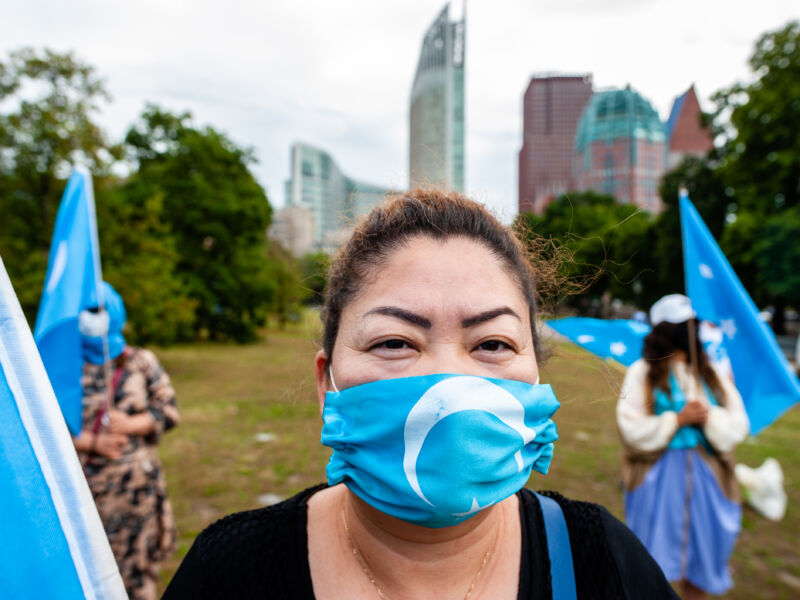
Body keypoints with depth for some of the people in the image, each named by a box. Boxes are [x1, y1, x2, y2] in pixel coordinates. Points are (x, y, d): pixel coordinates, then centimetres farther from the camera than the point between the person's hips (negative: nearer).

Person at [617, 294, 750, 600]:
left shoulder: (713, 374, 8)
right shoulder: (642, 373, -6)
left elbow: (738, 426, 4)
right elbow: (633, 430, -11)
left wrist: (709, 416, -15)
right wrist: (678, 419, -17)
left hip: (705, 474, 4)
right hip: (658, 475, -4)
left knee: (703, 552, 14)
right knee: (654, 559, 5)